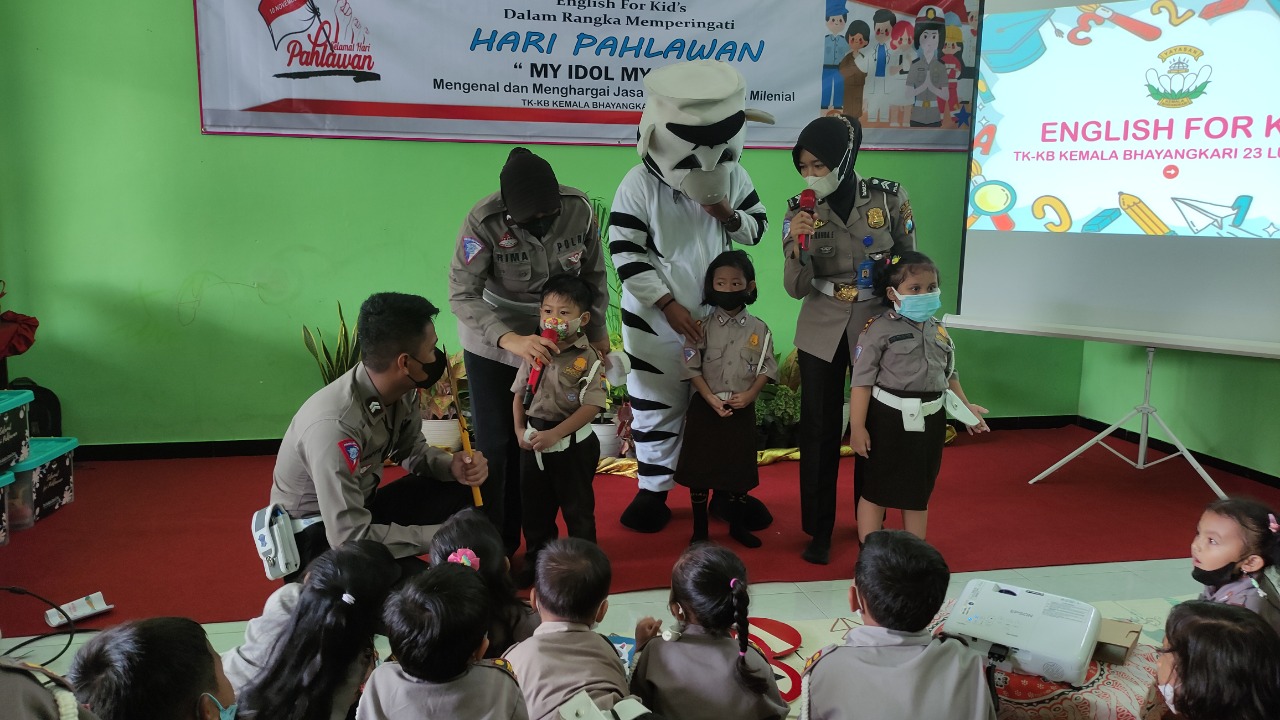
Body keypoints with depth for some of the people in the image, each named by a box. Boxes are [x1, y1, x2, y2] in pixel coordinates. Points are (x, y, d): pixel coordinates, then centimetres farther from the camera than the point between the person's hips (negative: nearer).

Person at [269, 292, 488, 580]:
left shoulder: (400, 389, -11)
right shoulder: (335, 426, -34)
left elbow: (410, 448, 8)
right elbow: (350, 538, -33)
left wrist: (452, 466, -13)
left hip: (357, 509, 8)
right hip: (315, 537, -8)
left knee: (461, 486, -4)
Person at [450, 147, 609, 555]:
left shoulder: (579, 209, -18)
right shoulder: (483, 222, -27)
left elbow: (594, 276, -3)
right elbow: (462, 295, -26)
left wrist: (597, 332, 3)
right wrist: (511, 340, -40)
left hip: (554, 339, 3)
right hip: (492, 341, -2)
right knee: (495, 443, 0)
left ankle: (515, 539, 24)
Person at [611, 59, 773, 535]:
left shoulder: (733, 176, -3)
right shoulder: (640, 184, -15)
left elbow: (757, 228, 9)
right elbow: (625, 253, -17)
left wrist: (730, 217, -15)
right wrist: (669, 304, -23)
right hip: (655, 321, -3)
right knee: (657, 407, 9)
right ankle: (653, 490, 27)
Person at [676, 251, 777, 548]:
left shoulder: (759, 329, -1)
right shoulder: (703, 326, -5)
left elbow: (766, 367, 0)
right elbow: (692, 367, -8)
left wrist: (750, 394, -14)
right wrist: (710, 398, -17)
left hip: (742, 408, 1)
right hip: (706, 406, -1)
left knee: (739, 468, 12)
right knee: (700, 468, 6)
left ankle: (737, 525, 29)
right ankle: (699, 529, 20)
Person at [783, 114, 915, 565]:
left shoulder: (889, 198, -10)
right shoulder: (800, 210, -8)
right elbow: (796, 289, -11)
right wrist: (798, 245, -27)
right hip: (821, 328, 1)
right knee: (818, 427, 4)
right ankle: (819, 530, 19)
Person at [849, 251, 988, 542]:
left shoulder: (939, 331, 8)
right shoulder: (879, 329, -12)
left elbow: (949, 374, 21)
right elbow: (862, 381, -13)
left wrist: (965, 407, 16)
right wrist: (857, 426, -16)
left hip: (929, 421, 6)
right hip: (889, 419, -6)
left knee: (919, 493, 17)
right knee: (876, 491, 6)